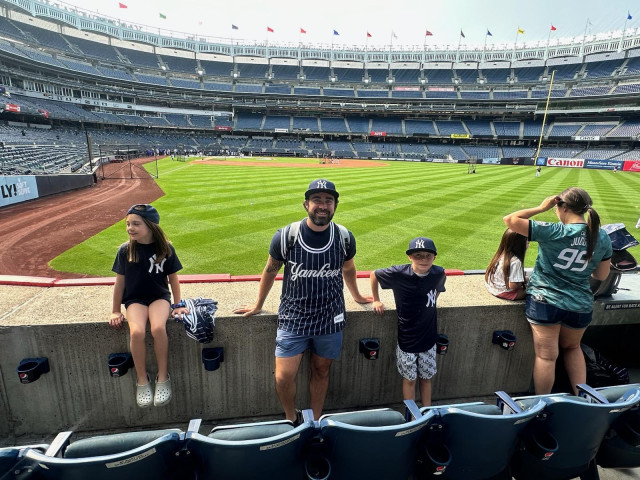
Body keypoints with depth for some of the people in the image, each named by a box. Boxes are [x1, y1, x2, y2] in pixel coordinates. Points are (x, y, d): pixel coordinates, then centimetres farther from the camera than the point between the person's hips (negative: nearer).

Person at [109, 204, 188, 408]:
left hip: (159, 296, -1)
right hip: (135, 299, 1)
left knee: (158, 328, -30)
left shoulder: (165, 249, -7)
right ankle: (142, 380, -6)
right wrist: (115, 311, 9)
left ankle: (163, 378, -11)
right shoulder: (125, 250, -4)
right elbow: (120, 281, 5)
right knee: (136, 332, -27)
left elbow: (173, 278, 3)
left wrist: (178, 304, 4)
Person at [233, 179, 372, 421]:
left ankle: (315, 421, 40)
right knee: (284, 377, -2)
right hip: (293, 318, -1)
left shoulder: (345, 237, -5)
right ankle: (291, 420, 30)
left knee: (321, 371, 15)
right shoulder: (286, 236, -11)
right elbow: (270, 271, 4)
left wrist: (356, 296, 28)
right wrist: (258, 305, 15)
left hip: (331, 318, 2)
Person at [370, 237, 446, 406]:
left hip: (429, 337, 3)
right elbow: (374, 275, -4)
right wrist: (376, 300, 1)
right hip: (407, 340, -2)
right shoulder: (399, 273, -21)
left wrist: (430, 304, 5)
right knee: (409, 379, 13)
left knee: (426, 378, 19)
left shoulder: (439, 274, -11)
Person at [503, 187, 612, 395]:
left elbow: (510, 220, -19)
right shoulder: (603, 238, -1)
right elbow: (601, 275, 8)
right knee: (572, 348, 29)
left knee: (546, 355, 7)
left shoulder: (553, 232, -18)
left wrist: (540, 208, -9)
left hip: (545, 301, -5)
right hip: (581, 305, 5)